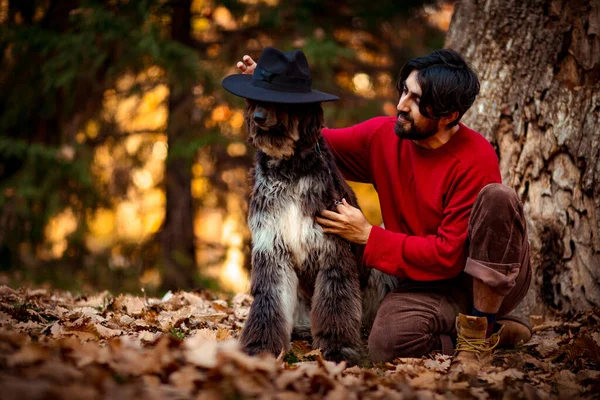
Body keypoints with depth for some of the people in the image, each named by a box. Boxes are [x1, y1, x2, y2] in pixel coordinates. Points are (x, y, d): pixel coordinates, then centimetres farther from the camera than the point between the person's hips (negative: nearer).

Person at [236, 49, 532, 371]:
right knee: (387, 343, -30)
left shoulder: (476, 159, -21)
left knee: (498, 198, -33)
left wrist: (368, 236, -19)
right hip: (431, 285, 4)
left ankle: (480, 330, -17)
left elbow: (449, 255, -22)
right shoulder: (383, 136, -4)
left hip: (492, 280, -3)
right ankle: (495, 331, -3)